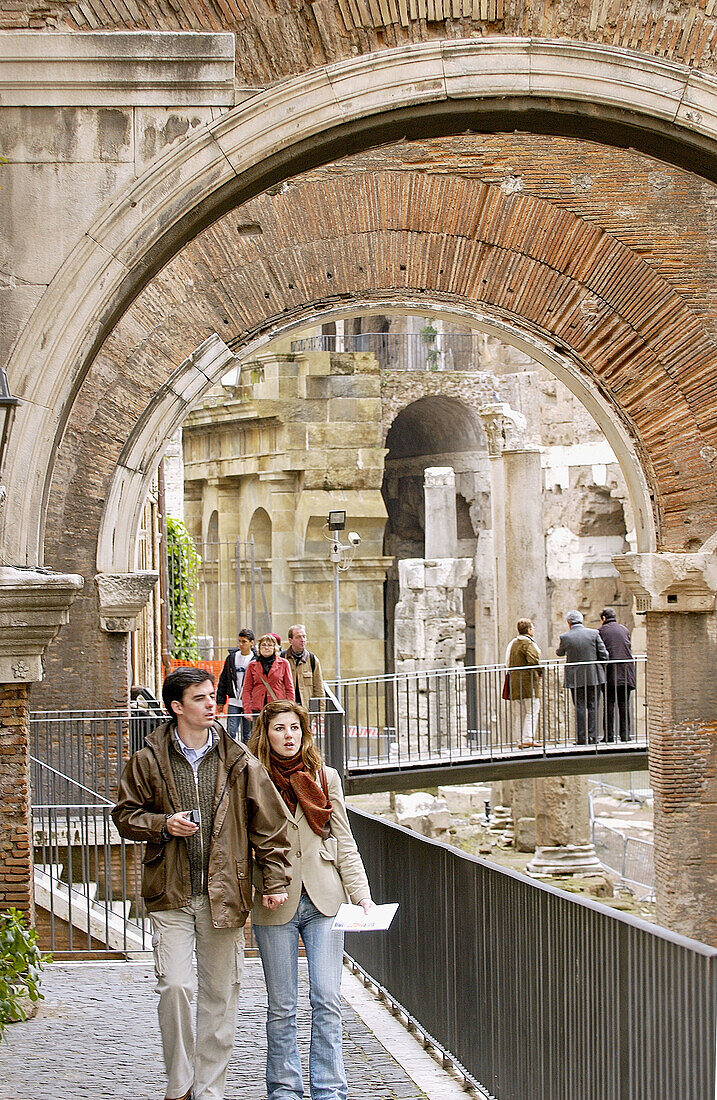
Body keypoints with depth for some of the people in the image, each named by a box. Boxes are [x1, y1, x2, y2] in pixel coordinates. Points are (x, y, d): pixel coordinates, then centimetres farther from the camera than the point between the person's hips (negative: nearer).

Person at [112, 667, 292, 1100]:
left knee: (221, 995, 6)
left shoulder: (239, 761, 3)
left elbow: (270, 822, 6)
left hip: (224, 895, 1)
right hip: (171, 895, -1)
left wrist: (275, 879, 0)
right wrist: (162, 825, -10)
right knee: (176, 987, -12)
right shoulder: (149, 760, 1)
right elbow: (126, 814, 10)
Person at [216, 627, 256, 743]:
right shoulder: (232, 657, 7)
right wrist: (220, 701, 7)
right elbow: (223, 680, 12)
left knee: (247, 735, 4)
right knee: (231, 733, -5)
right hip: (233, 702, 3)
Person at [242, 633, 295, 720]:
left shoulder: (283, 663, 8)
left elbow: (289, 689, 9)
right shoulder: (252, 665, 11)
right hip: (257, 709, 1)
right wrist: (247, 711, 1)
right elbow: (246, 690, 11)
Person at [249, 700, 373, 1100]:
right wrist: (263, 888, -15)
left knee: (327, 1000, -3)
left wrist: (362, 894, 0)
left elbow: (344, 843, 9)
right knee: (282, 1007, 4)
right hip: (275, 906, -1)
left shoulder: (325, 778, 8)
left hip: (324, 901, 2)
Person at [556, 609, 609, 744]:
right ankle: (592, 737, 5)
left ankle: (582, 738, 1)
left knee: (580, 708, 3)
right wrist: (600, 667, 16)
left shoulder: (565, 637, -7)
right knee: (593, 707, 7)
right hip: (594, 677, 1)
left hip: (575, 678, -1)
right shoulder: (594, 633, -4)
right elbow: (604, 655, -3)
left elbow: (559, 652, 12)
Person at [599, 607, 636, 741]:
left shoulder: (600, 631, 1)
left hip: (610, 671, -3)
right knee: (624, 703, 5)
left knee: (609, 704, 0)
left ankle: (609, 735, -3)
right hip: (626, 670, 3)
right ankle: (626, 734, 1)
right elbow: (629, 648, 18)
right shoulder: (624, 629, 13)